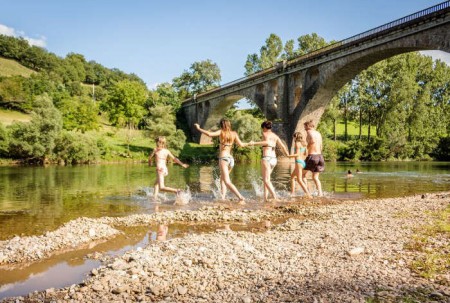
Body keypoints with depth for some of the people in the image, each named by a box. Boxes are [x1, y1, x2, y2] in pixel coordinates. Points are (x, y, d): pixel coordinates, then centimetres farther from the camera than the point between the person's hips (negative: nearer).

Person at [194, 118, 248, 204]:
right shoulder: (234, 134, 8)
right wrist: (248, 144, 27)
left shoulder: (221, 132, -3)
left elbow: (209, 134, -17)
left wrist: (199, 128, -4)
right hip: (231, 159, 6)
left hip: (223, 158, -6)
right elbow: (241, 145, 5)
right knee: (222, 180, 21)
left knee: (227, 182, -9)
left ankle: (241, 197, -22)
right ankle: (223, 197, 12)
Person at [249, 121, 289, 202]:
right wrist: (288, 155, 29)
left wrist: (255, 143, -27)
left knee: (266, 180, -6)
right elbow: (283, 146, 14)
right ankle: (265, 198, 13)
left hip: (266, 158, -7)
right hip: (274, 158, 7)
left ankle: (274, 197, -19)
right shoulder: (275, 136, 16)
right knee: (266, 179, 17)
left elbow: (267, 142, -24)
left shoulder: (265, 134, -2)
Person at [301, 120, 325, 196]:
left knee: (302, 173, 11)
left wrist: (307, 146, -10)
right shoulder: (318, 133, 16)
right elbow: (320, 147, 18)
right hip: (319, 156, 7)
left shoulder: (309, 131, -5)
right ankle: (320, 193, -3)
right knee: (315, 177, 10)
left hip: (312, 156, -6)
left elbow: (313, 140, -25)